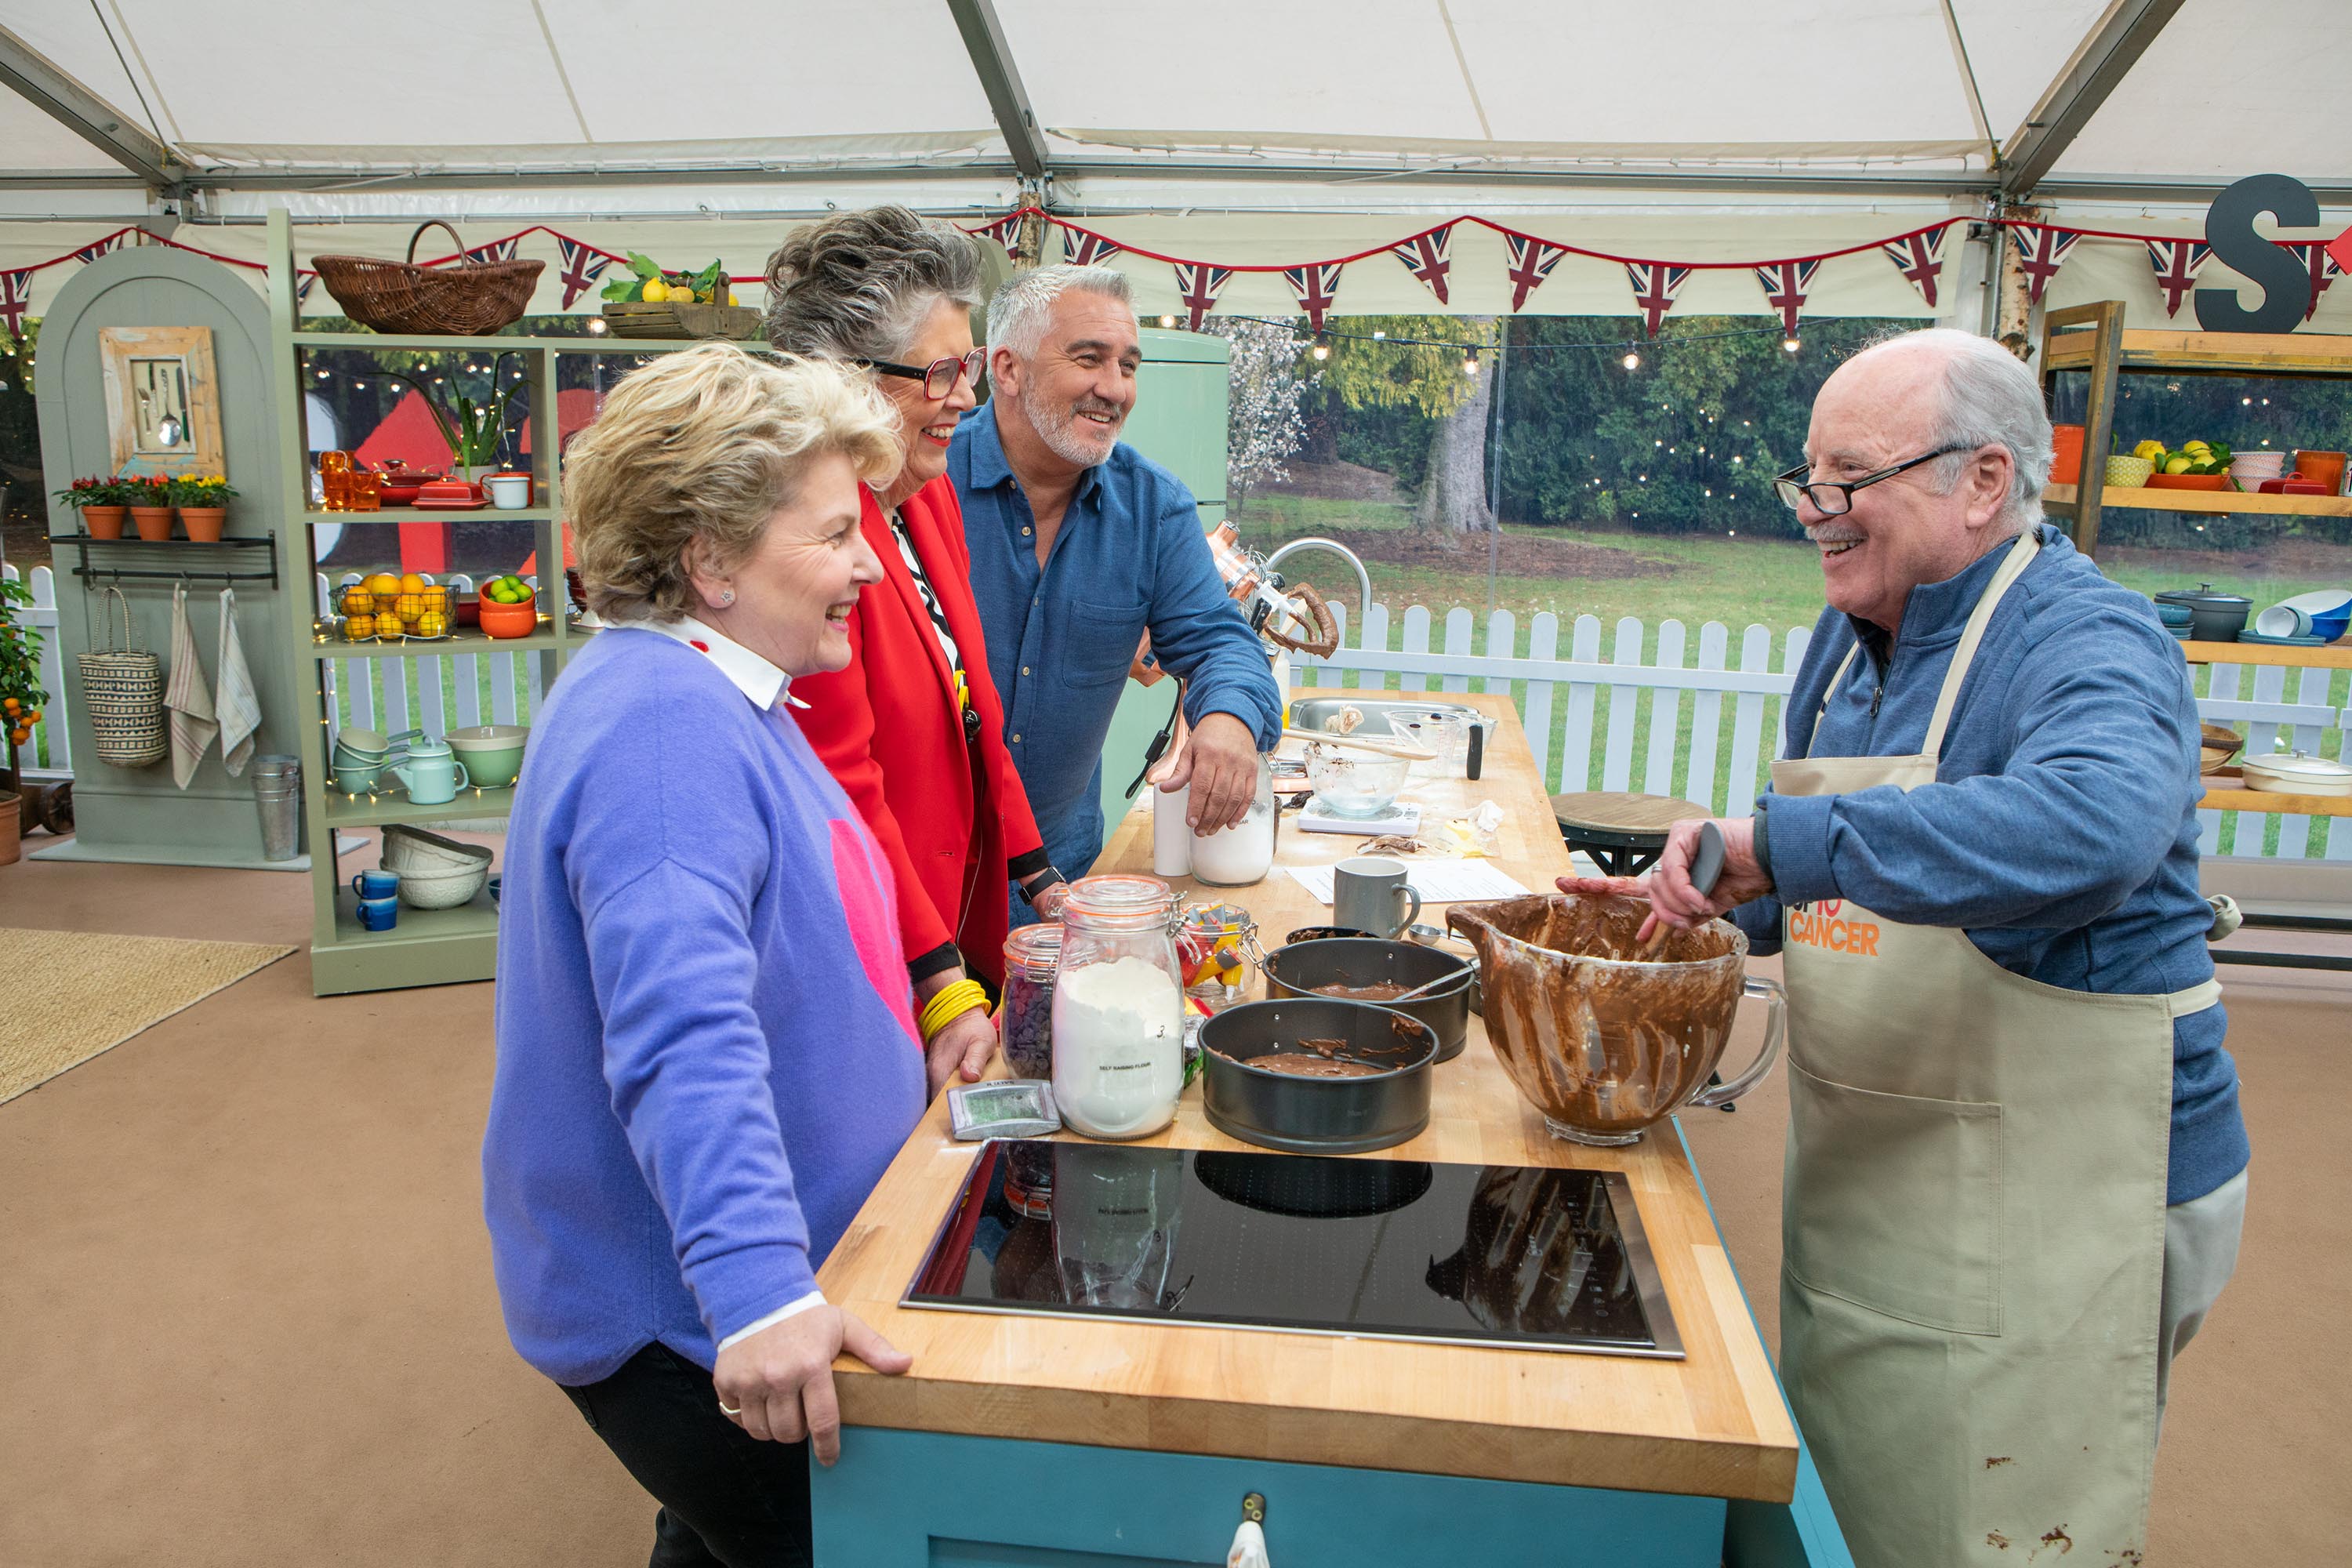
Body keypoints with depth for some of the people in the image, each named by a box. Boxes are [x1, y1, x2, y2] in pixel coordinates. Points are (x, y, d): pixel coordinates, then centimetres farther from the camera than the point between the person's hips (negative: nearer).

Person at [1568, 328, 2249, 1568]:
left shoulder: (2087, 646, -19)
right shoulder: (1855, 635, 6)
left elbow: (2094, 822, -43)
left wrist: (1781, 841, -43)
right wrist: (1680, 900, 2)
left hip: (2047, 1217, -8)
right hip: (1861, 1185, 8)